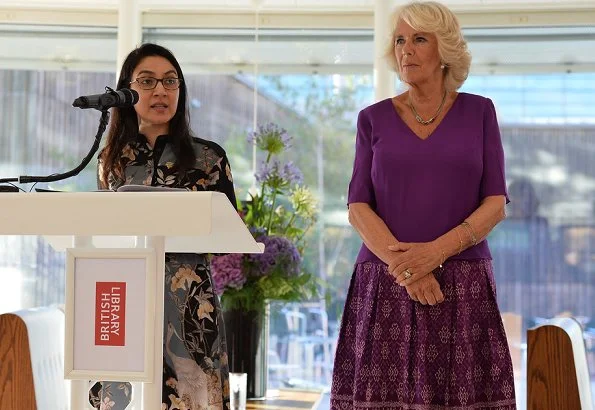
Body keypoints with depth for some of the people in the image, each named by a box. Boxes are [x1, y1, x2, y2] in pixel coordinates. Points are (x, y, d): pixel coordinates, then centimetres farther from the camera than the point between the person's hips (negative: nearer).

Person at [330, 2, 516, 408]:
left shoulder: (479, 112, 8)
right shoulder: (374, 119, 8)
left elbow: (495, 203, 1)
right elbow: (358, 207, 1)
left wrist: (436, 251, -14)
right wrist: (403, 265, -14)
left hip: (463, 286, 0)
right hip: (385, 287, 0)